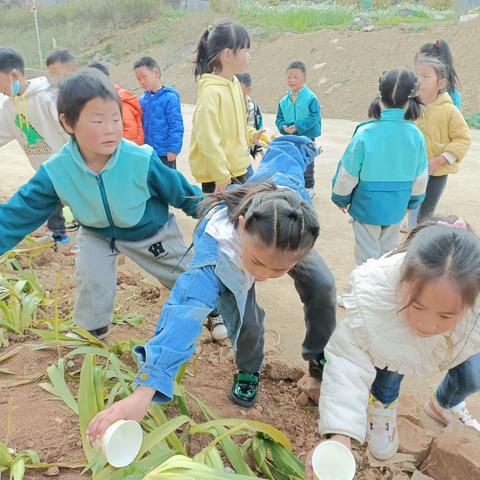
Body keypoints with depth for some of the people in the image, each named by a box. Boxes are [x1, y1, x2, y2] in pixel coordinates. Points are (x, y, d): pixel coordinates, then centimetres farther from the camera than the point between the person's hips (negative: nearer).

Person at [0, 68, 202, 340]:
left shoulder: (143, 161, -33)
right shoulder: (56, 171, -26)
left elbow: (183, 193, -18)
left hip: (151, 233, -1)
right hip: (98, 234, 2)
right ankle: (93, 333, 19)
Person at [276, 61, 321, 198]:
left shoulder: (311, 98, -12)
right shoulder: (284, 101, 2)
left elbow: (314, 117, -17)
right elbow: (279, 118, 7)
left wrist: (298, 126, -24)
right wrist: (284, 126, -15)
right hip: (289, 138, 4)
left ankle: (308, 187, 23)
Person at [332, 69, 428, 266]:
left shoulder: (365, 133, -20)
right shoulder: (416, 135, -10)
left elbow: (347, 173, -12)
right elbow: (420, 177, 1)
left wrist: (341, 199, 6)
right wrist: (412, 202, 19)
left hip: (367, 205, -3)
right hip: (396, 207, 3)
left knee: (367, 255, 11)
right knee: (388, 251, 22)